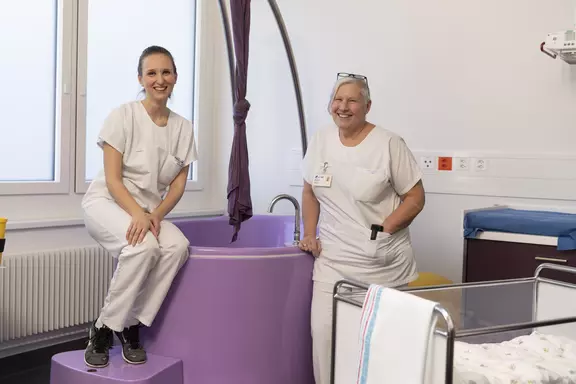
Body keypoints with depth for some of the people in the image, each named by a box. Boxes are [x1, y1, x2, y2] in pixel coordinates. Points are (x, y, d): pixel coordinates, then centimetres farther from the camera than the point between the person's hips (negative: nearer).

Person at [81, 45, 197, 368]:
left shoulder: (183, 127, 2)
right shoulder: (123, 116, -10)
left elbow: (178, 184, 1)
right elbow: (113, 179, -12)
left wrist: (155, 215, -16)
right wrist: (138, 215, -26)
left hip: (150, 211, 4)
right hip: (106, 202, -4)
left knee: (178, 245, -28)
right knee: (145, 245, -34)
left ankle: (132, 326, -12)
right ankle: (103, 330, -14)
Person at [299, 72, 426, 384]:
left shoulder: (388, 144, -7)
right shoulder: (320, 140, 6)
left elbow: (415, 198, -3)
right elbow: (310, 192, 16)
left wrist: (383, 229, -13)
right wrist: (310, 235, 6)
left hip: (383, 264, -3)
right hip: (333, 260, 3)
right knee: (325, 330, -4)